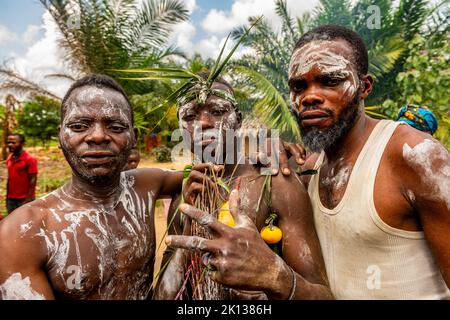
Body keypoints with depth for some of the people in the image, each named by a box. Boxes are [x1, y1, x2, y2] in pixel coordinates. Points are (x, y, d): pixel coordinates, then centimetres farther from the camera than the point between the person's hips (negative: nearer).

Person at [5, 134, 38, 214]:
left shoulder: (29, 159, -12)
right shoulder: (9, 159, 9)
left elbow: (33, 180, -14)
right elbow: (9, 179, 14)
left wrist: (28, 200, -18)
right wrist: (7, 198, 12)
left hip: (24, 199, -7)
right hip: (11, 199, 7)